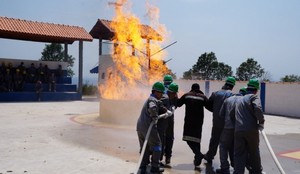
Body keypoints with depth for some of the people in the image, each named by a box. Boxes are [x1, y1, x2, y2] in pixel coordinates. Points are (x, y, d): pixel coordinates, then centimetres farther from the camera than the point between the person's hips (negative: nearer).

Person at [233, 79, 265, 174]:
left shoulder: (239, 100, 20)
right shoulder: (253, 97, -1)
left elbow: (233, 114, 19)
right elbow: (258, 109, -18)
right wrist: (261, 121, -5)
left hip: (238, 130, 4)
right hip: (251, 130, -4)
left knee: (239, 154, 6)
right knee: (254, 152, 15)